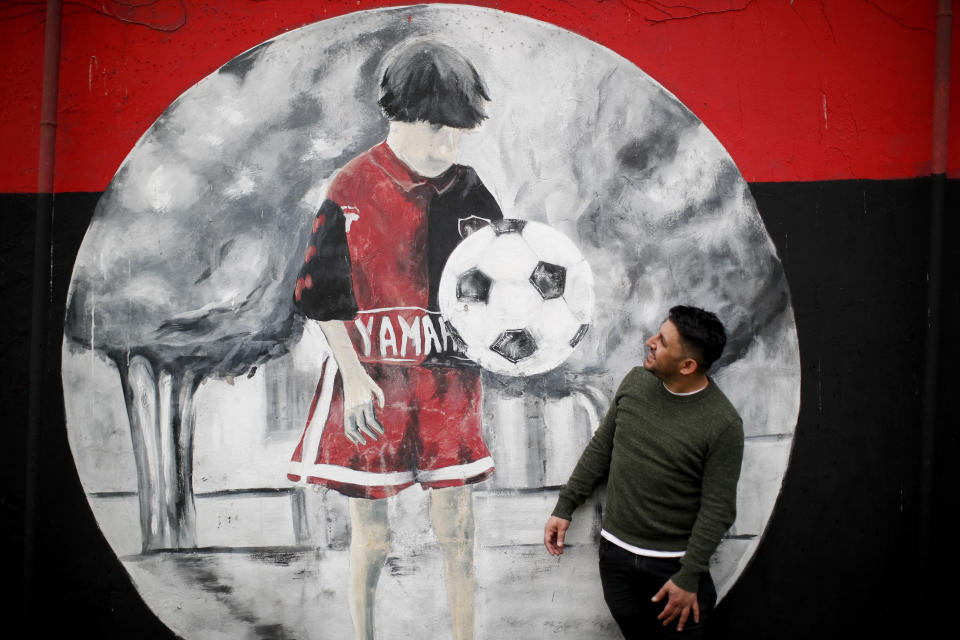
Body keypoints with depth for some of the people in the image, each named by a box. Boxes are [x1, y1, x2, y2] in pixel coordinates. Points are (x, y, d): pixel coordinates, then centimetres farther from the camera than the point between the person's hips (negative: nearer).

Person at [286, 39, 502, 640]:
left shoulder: (467, 190, 4)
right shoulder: (353, 190, -7)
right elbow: (322, 296, -5)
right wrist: (354, 375, -12)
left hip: (448, 381, 3)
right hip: (373, 383, -3)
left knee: (458, 528, 9)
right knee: (372, 533, 9)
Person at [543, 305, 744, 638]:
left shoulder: (723, 424, -18)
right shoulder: (636, 381, -2)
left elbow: (717, 510, -14)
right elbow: (601, 447, 8)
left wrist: (688, 578, -13)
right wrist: (565, 507, 8)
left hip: (673, 562, -4)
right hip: (615, 552, 4)